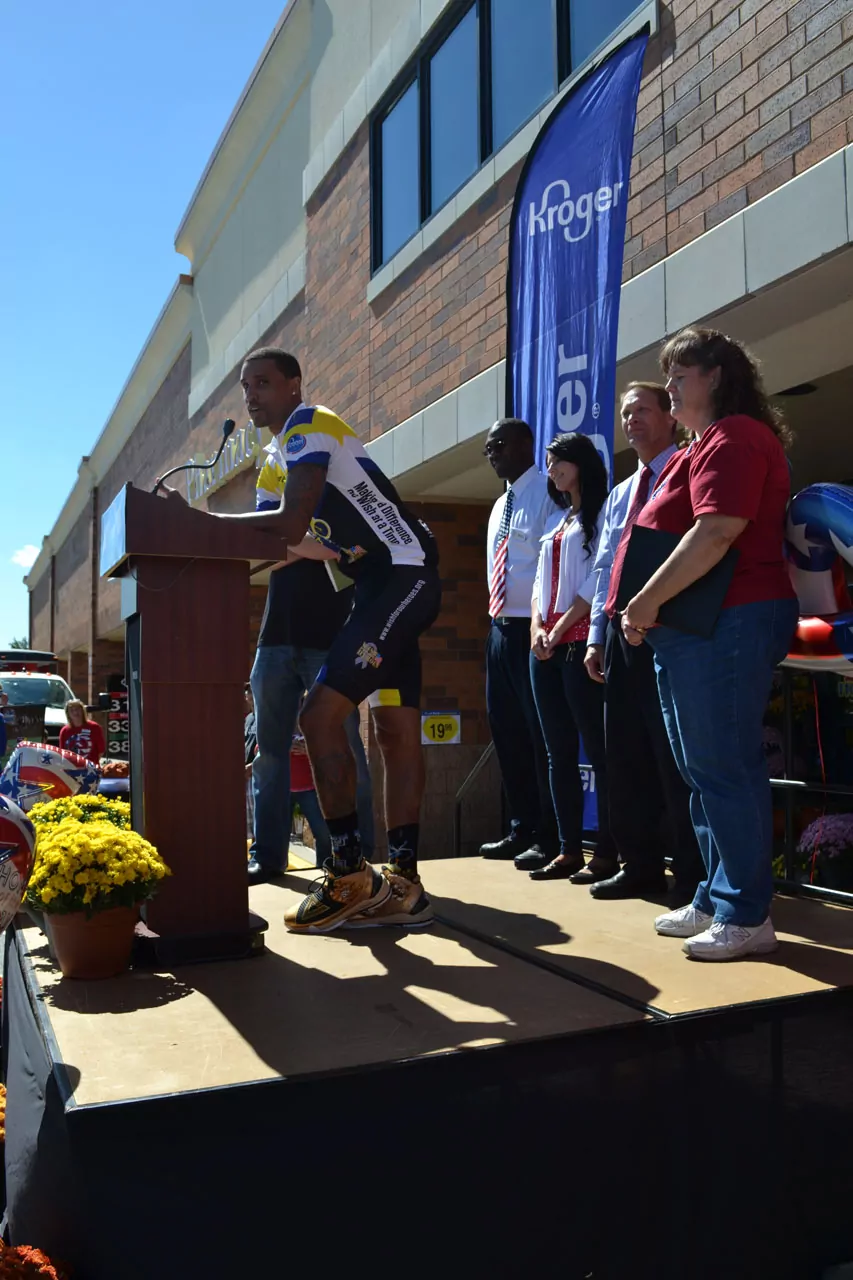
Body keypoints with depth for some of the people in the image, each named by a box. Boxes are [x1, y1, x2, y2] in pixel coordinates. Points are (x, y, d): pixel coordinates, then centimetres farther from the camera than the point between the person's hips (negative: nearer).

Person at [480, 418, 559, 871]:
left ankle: (551, 839, 4)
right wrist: (497, 618, 17)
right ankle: (522, 830, 23)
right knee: (506, 730, 12)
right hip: (501, 628, 9)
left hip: (533, 629, -9)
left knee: (541, 733, -5)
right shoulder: (500, 505, 20)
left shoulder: (547, 494, -8)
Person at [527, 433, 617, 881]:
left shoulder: (602, 514, -1)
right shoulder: (555, 521, 23)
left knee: (598, 749, -6)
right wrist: (537, 627, 0)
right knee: (559, 752, 6)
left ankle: (608, 851, -1)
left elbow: (600, 578, -10)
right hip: (546, 646, 8)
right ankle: (569, 849, 11)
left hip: (581, 642, -8)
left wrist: (560, 629, -12)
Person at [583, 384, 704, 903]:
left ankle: (692, 873, 5)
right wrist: (597, 637, 15)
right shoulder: (620, 494, 23)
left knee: (674, 754, -5)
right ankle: (641, 863, 20)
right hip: (620, 629, 8)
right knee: (625, 750, 10)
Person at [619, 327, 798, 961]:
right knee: (704, 769, 13)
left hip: (725, 624, -11)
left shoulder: (733, 437, -10)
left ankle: (746, 916, 2)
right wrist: (651, 612, 17)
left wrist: (648, 601, -19)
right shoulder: (705, 445, 24)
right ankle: (716, 901, 22)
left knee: (723, 769, -7)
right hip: (696, 629, 11)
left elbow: (717, 532, -23)